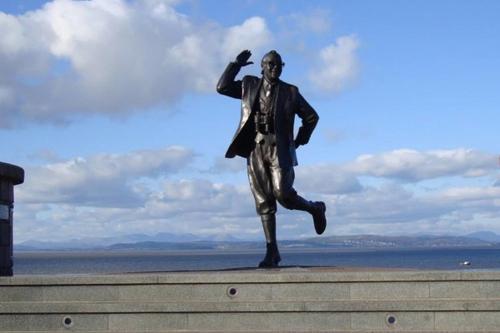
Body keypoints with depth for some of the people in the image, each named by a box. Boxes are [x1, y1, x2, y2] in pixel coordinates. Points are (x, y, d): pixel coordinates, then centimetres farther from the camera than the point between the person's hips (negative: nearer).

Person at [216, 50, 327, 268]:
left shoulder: (290, 92, 7)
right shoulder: (249, 85, 14)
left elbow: (311, 117, 14)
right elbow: (222, 87, 7)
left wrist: (299, 141, 8)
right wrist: (237, 64, 2)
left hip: (279, 149, -2)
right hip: (255, 149, 3)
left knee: (283, 194, -17)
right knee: (263, 202, 0)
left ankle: (315, 208, 14)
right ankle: (272, 252, 2)